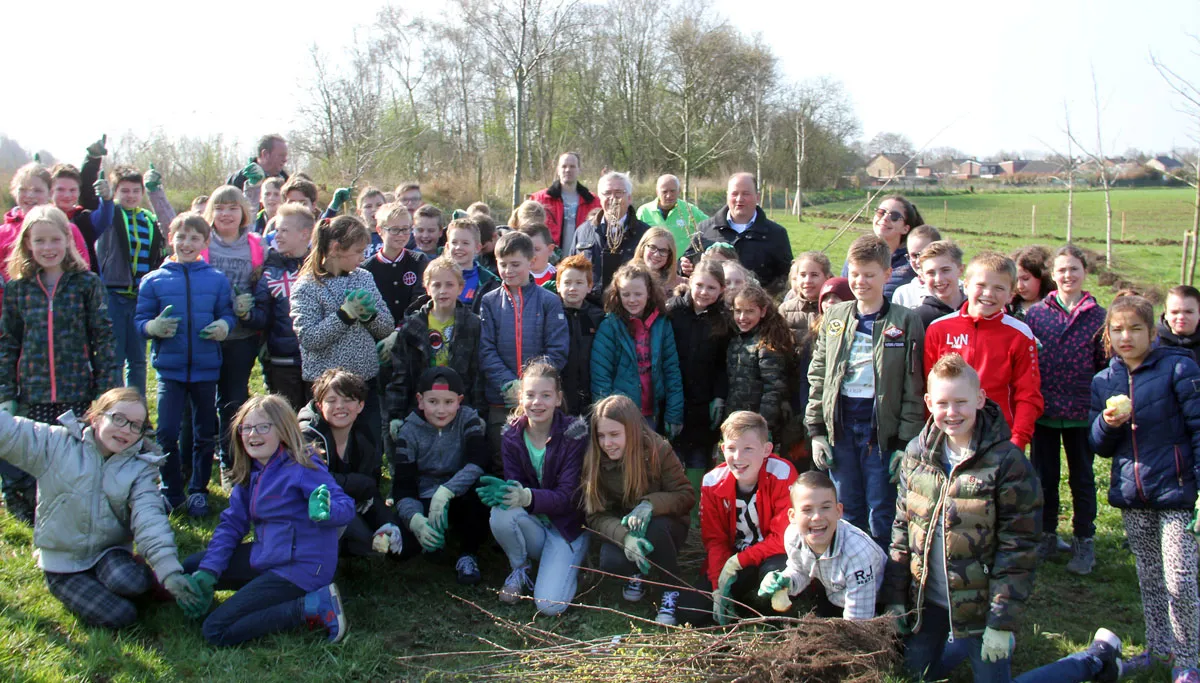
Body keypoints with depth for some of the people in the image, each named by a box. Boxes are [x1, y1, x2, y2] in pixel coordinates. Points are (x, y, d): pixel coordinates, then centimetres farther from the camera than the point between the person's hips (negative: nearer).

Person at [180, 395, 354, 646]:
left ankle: (312, 606, -13)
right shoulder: (250, 472, 7)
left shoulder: (301, 467, -17)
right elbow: (231, 523, 8)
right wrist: (207, 571, -3)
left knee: (216, 632, -16)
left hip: (300, 567, -9)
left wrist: (325, 512, -47)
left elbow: (346, 507, -23)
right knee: (186, 569, 15)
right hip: (266, 556, 9)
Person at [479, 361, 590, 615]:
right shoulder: (512, 436, -5)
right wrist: (503, 492, -35)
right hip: (533, 526, 3)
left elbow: (568, 496, -20)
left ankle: (569, 566, 12)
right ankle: (520, 570, -1)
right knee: (501, 515, -31)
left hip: (569, 527, -3)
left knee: (551, 605, -22)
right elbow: (514, 485, -9)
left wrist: (526, 496, -39)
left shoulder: (574, 433, -16)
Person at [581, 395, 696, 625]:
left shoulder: (658, 450, -18)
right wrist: (624, 536, -37)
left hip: (665, 527, -1)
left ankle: (671, 591, -11)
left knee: (655, 527, -37)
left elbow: (686, 495, -15)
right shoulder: (594, 461, -13)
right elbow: (596, 516, -16)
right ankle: (637, 573, 7)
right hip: (620, 530, 2)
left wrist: (651, 504, -36)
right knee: (610, 563, -31)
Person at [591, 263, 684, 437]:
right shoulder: (609, 326, -8)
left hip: (652, 415, 3)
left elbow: (672, 371, 4)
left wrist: (674, 414, -1)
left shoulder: (662, 324, 3)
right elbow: (599, 375, -9)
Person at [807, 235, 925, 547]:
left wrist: (906, 442, -9)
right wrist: (816, 431, 4)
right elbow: (818, 376, 10)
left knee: (881, 517, 3)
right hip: (840, 426, 3)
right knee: (847, 514, 12)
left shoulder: (905, 322, -3)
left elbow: (913, 389, -5)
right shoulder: (834, 316, 8)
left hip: (881, 430, -3)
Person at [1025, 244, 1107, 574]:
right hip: (1043, 411, 1)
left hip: (1081, 413, -1)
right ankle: (1046, 535, 28)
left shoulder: (1098, 316, -1)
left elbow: (1106, 365, 1)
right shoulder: (1036, 313, 0)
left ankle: (1084, 542, 22)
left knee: (1082, 478, 11)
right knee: (1044, 477, 13)